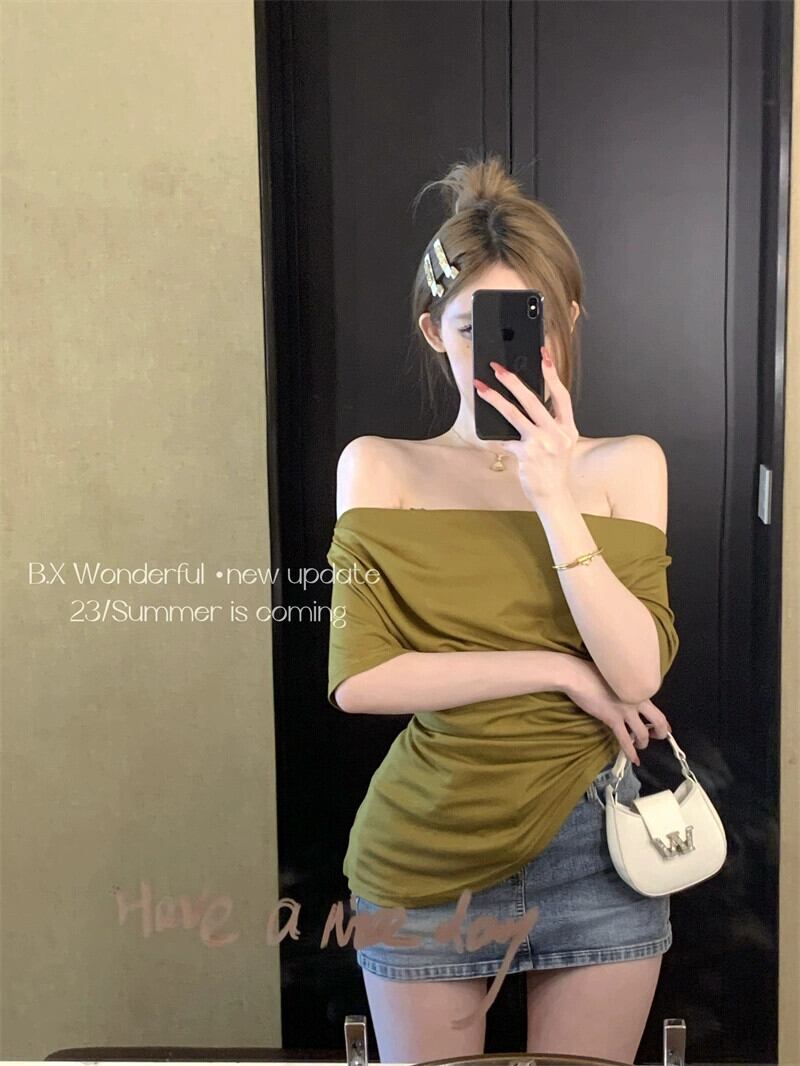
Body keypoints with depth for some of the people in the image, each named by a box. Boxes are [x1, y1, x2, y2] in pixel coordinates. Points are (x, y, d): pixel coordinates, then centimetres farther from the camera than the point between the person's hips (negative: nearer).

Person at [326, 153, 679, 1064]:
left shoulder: (626, 466, -1)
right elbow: (359, 679, -14)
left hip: (592, 848, 1)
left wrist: (554, 496, -21)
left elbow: (637, 671, -13)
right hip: (428, 852, 0)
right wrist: (562, 671, -14)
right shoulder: (380, 468, -3)